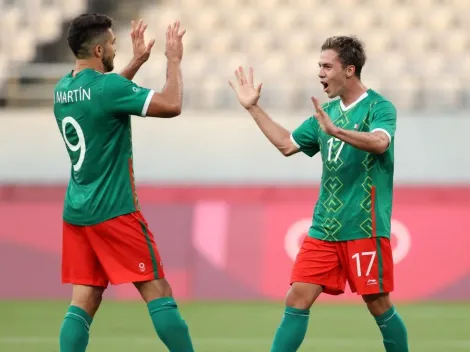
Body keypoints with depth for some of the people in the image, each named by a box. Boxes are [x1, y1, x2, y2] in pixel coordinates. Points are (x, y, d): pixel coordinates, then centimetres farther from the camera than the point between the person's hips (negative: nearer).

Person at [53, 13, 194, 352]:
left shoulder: (62, 90, 9)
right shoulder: (107, 85, -15)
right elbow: (171, 105, -16)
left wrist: (137, 62, 28)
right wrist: (174, 60, -2)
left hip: (76, 211, 8)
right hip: (113, 210, -8)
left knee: (83, 301, 4)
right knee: (158, 292, -3)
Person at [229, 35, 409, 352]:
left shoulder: (379, 107, -8)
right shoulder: (327, 112, 13)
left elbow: (380, 143, -29)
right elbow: (287, 144, 20)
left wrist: (336, 131, -45)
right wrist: (254, 108, 15)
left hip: (364, 228, -6)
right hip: (323, 229, 6)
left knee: (378, 304, 0)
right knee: (297, 299, -2)